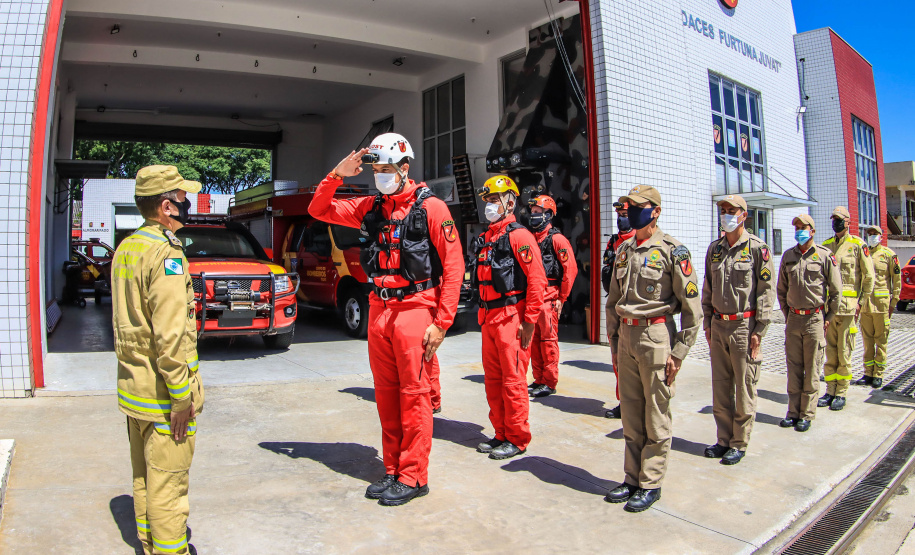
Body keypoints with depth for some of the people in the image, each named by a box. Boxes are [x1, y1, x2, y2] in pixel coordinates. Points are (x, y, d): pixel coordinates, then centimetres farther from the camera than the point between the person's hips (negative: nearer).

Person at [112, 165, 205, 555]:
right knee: (167, 482, 2)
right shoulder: (166, 253, -20)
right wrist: (182, 397, -20)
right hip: (162, 391, -9)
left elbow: (124, 320, 15)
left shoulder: (125, 248, 10)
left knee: (144, 475, 20)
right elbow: (170, 336, -25)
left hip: (132, 387, 9)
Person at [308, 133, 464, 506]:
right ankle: (393, 471, 24)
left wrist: (441, 322, -13)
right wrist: (337, 175, 2)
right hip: (379, 311, 6)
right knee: (386, 395, 11)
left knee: (414, 395, -2)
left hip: (414, 311, -6)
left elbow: (453, 266, -8)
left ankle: (413, 477, 11)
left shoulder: (430, 207, -5)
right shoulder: (371, 208, 13)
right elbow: (318, 210, 19)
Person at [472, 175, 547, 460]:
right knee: (493, 380, 13)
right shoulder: (485, 238, 16)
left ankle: (517, 439, 11)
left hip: (511, 317, -8)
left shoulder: (519, 236, -10)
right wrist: (483, 313, 18)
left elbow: (537, 280, -15)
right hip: (488, 317, 9)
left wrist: (529, 321, -17)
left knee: (513, 381, -2)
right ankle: (501, 434, 25)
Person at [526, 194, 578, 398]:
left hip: (548, 296, -7)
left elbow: (570, 269, -10)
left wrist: (561, 298, -9)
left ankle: (549, 383, 6)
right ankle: (538, 380, 21)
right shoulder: (530, 238, 15)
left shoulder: (556, 239, -7)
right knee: (534, 340, 11)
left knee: (548, 340, -2)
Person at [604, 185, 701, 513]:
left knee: (656, 417, 4)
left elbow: (693, 309, -9)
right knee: (631, 415, 13)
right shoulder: (624, 250, 13)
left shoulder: (673, 251, -7)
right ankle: (632, 479, 25)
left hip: (657, 336, -6)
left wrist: (678, 352, -12)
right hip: (626, 337, 6)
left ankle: (651, 485, 16)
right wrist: (613, 344, 14)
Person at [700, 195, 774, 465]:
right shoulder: (714, 248, 11)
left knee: (744, 387, 3)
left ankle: (739, 443, 15)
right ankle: (724, 439, 22)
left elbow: (766, 291, -7)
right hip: (718, 324, 5)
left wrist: (759, 330, -11)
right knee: (720, 386, 10)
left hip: (744, 325, -5)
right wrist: (707, 322, 12)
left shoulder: (757, 248, -5)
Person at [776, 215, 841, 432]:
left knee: (812, 369, 2)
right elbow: (781, 289, 16)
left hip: (815, 318, -4)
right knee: (793, 368, 7)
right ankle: (793, 412, 15)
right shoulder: (788, 256, 9)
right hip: (793, 318, 4)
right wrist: (787, 314, 11)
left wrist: (829, 318, -1)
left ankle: (807, 414, 10)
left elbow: (836, 291, 0)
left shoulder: (825, 256, -3)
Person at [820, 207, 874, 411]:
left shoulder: (858, 245, 0)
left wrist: (862, 301, -6)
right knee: (830, 350, 8)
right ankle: (830, 390, 16)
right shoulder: (825, 245, 12)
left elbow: (869, 276, -1)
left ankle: (841, 393, 8)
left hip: (848, 304, -4)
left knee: (844, 351, 0)